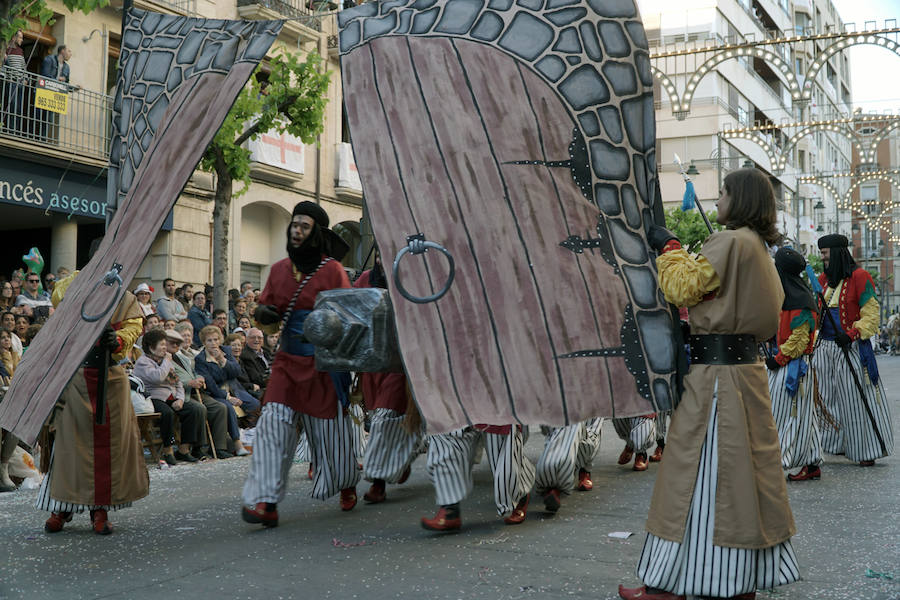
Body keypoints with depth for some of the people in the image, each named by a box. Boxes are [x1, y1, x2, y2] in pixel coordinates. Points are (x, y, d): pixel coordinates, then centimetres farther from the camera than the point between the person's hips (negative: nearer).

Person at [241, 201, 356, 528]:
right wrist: (264, 315, -7)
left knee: (331, 428, 7)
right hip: (288, 362, 4)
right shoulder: (279, 270, 9)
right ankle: (265, 502, -13)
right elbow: (270, 325, 15)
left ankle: (347, 484, 35)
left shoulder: (332, 270, -6)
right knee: (274, 422, -12)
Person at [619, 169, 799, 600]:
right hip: (746, 366, 10)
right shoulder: (758, 247, 17)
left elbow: (683, 288, -13)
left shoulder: (730, 242, -13)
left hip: (715, 372, -10)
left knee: (697, 473, -5)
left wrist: (668, 248, 0)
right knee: (743, 469, 12)